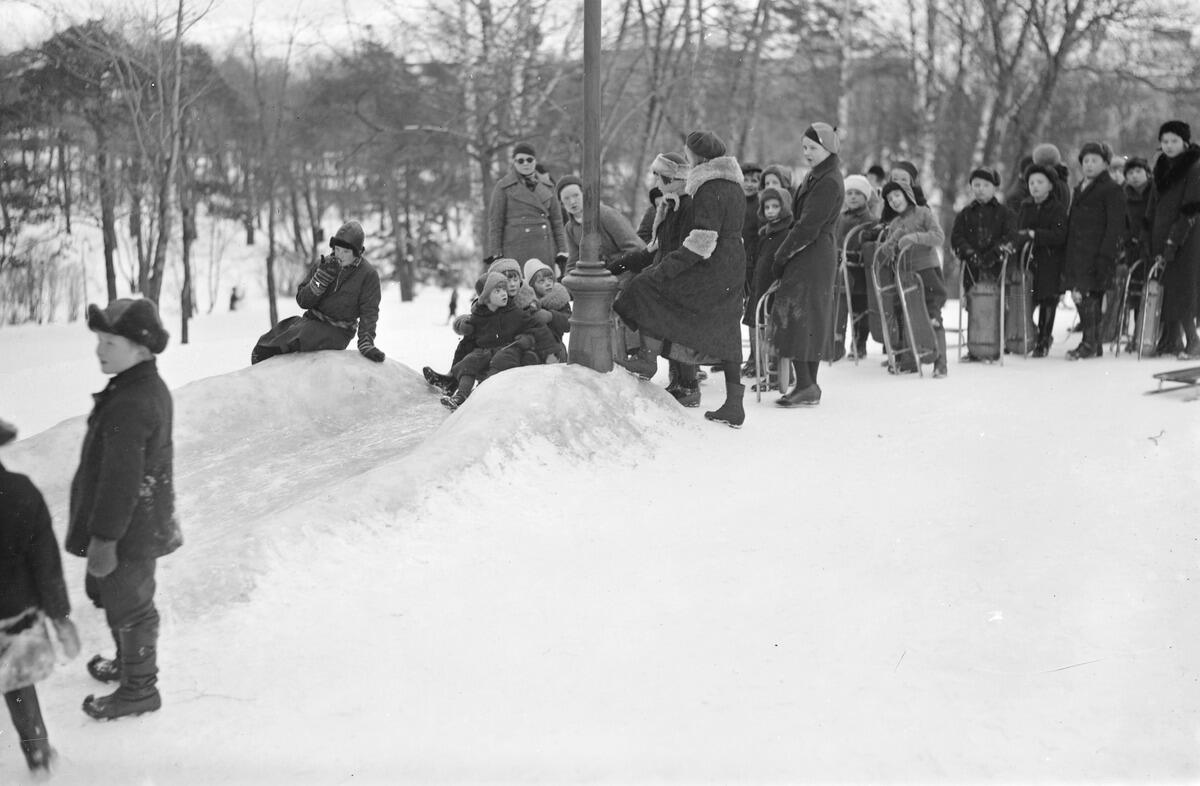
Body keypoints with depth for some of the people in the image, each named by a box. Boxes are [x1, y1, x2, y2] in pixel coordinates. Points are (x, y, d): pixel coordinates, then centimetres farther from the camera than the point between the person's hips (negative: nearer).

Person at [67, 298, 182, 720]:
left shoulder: (129, 405, -30)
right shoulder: (153, 387, 2)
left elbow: (119, 481, -28)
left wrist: (103, 538, -21)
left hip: (127, 532, -10)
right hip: (147, 522, 10)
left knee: (127, 606, 8)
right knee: (109, 593, 27)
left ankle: (139, 689, 26)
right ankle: (130, 664, 47)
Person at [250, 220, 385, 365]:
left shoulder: (368, 275, -6)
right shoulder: (323, 265, 4)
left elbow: (369, 312, -6)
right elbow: (302, 301, 2)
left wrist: (366, 342, -20)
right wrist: (320, 279, -14)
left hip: (338, 332, -4)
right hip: (312, 320, 4)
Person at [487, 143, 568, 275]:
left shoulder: (547, 187, 12)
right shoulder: (503, 186, 1)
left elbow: (556, 221, 13)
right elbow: (495, 222, -1)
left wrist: (561, 254, 5)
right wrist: (496, 257, -7)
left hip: (544, 252, 4)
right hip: (516, 252, -3)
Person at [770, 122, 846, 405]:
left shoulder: (829, 183, -14)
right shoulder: (815, 177, 17)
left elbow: (808, 226, -18)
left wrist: (782, 254, -12)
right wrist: (785, 253, 10)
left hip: (812, 257, -10)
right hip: (805, 257, 10)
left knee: (797, 317, -11)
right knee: (810, 320, 10)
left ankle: (806, 386, -11)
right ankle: (809, 386, 14)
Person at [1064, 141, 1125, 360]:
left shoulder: (1112, 190, -2)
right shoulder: (1079, 189, 21)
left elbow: (1115, 225, -9)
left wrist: (1105, 255, -17)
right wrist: (1068, 256, 16)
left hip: (1095, 255, -7)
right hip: (1077, 255, 8)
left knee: (1089, 296, -12)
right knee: (1079, 296, 7)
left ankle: (1090, 344, -7)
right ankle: (1093, 344, 15)